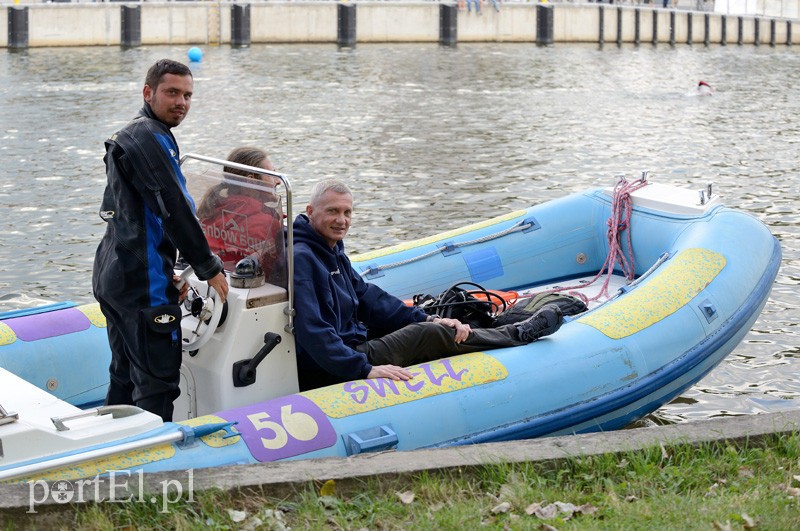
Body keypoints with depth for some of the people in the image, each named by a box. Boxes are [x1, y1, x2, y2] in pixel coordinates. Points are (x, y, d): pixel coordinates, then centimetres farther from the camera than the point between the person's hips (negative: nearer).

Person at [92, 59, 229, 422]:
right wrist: (209, 267, -10)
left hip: (113, 278, 11)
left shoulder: (126, 137, 20)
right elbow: (175, 210, -18)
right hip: (143, 284, -11)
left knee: (125, 377, 17)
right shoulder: (151, 139, -14)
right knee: (158, 380, -8)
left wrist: (167, 272, 23)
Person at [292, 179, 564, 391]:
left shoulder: (332, 251, 13)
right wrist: (365, 369, -33)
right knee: (430, 335, -9)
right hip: (325, 373, -10)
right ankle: (518, 335, 6)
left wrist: (425, 319, 6)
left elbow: (367, 297, 16)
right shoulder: (301, 258, -21)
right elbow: (311, 331, -29)